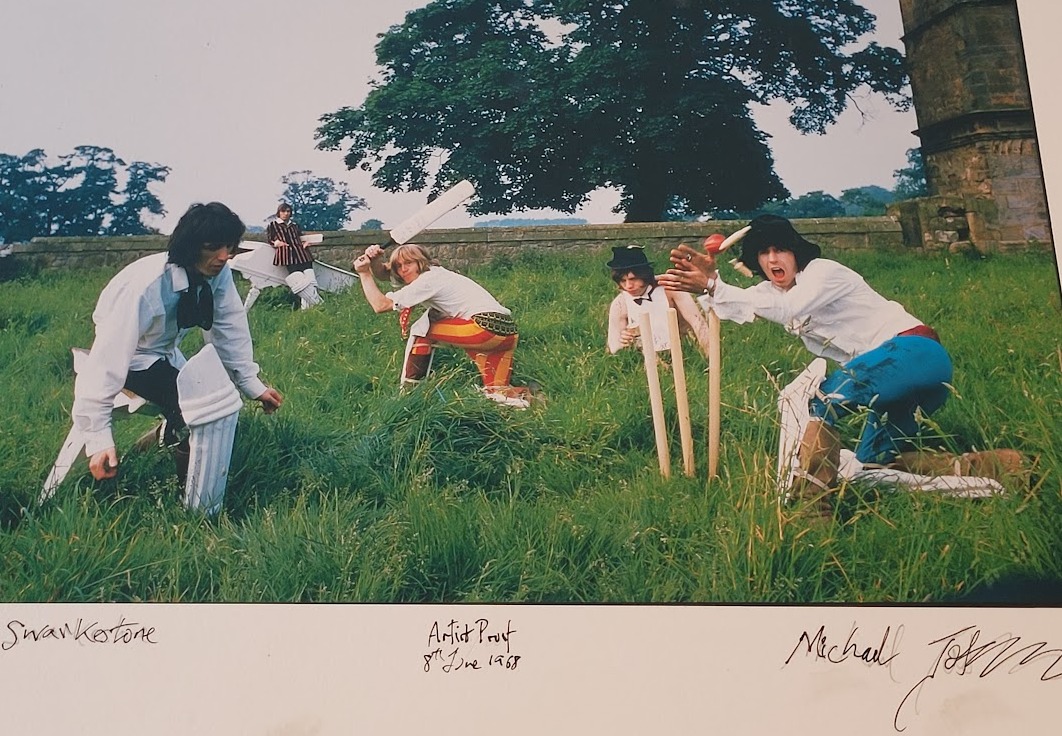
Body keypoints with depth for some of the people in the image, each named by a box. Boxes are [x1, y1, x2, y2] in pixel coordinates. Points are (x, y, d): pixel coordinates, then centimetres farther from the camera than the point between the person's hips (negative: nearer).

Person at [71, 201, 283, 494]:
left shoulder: (219, 272, -20)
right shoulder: (145, 286, -37)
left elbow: (230, 329, -8)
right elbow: (107, 362, -37)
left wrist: (251, 383, -14)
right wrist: (99, 440, -38)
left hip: (167, 352, 7)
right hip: (133, 357, -7)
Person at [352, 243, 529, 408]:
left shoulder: (427, 280, -1)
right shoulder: (433, 273, 26)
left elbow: (381, 305, -4)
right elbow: (384, 273, 35)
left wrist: (364, 273, 3)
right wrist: (374, 260, 19)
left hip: (487, 328, -8)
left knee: (421, 328, 6)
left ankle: (409, 386, 12)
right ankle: (500, 389, 16)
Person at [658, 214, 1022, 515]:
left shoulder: (822, 271, -12)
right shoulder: (774, 289, 12)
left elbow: (787, 309, -33)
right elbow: (739, 308, -9)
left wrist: (712, 285, -39)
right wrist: (709, 283, -30)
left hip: (916, 352, -10)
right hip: (894, 370, 10)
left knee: (821, 402, -27)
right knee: (875, 463, 10)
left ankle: (812, 504, -25)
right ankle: (986, 465, 13)